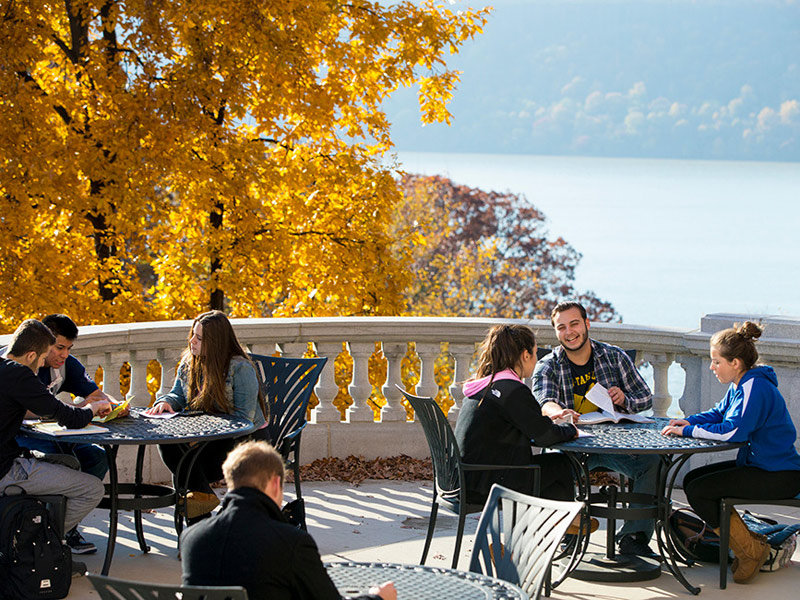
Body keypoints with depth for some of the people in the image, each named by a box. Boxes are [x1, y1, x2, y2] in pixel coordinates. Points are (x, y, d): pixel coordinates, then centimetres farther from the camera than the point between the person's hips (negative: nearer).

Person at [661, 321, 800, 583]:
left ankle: (750, 550, -5)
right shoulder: (740, 385, 10)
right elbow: (719, 413, 20)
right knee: (692, 480, 10)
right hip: (757, 464, 11)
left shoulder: (755, 388, -21)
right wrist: (689, 421, 1)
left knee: (698, 491, -16)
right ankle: (749, 542, 12)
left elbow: (733, 431, -30)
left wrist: (688, 431, -21)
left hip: (779, 477, -11)